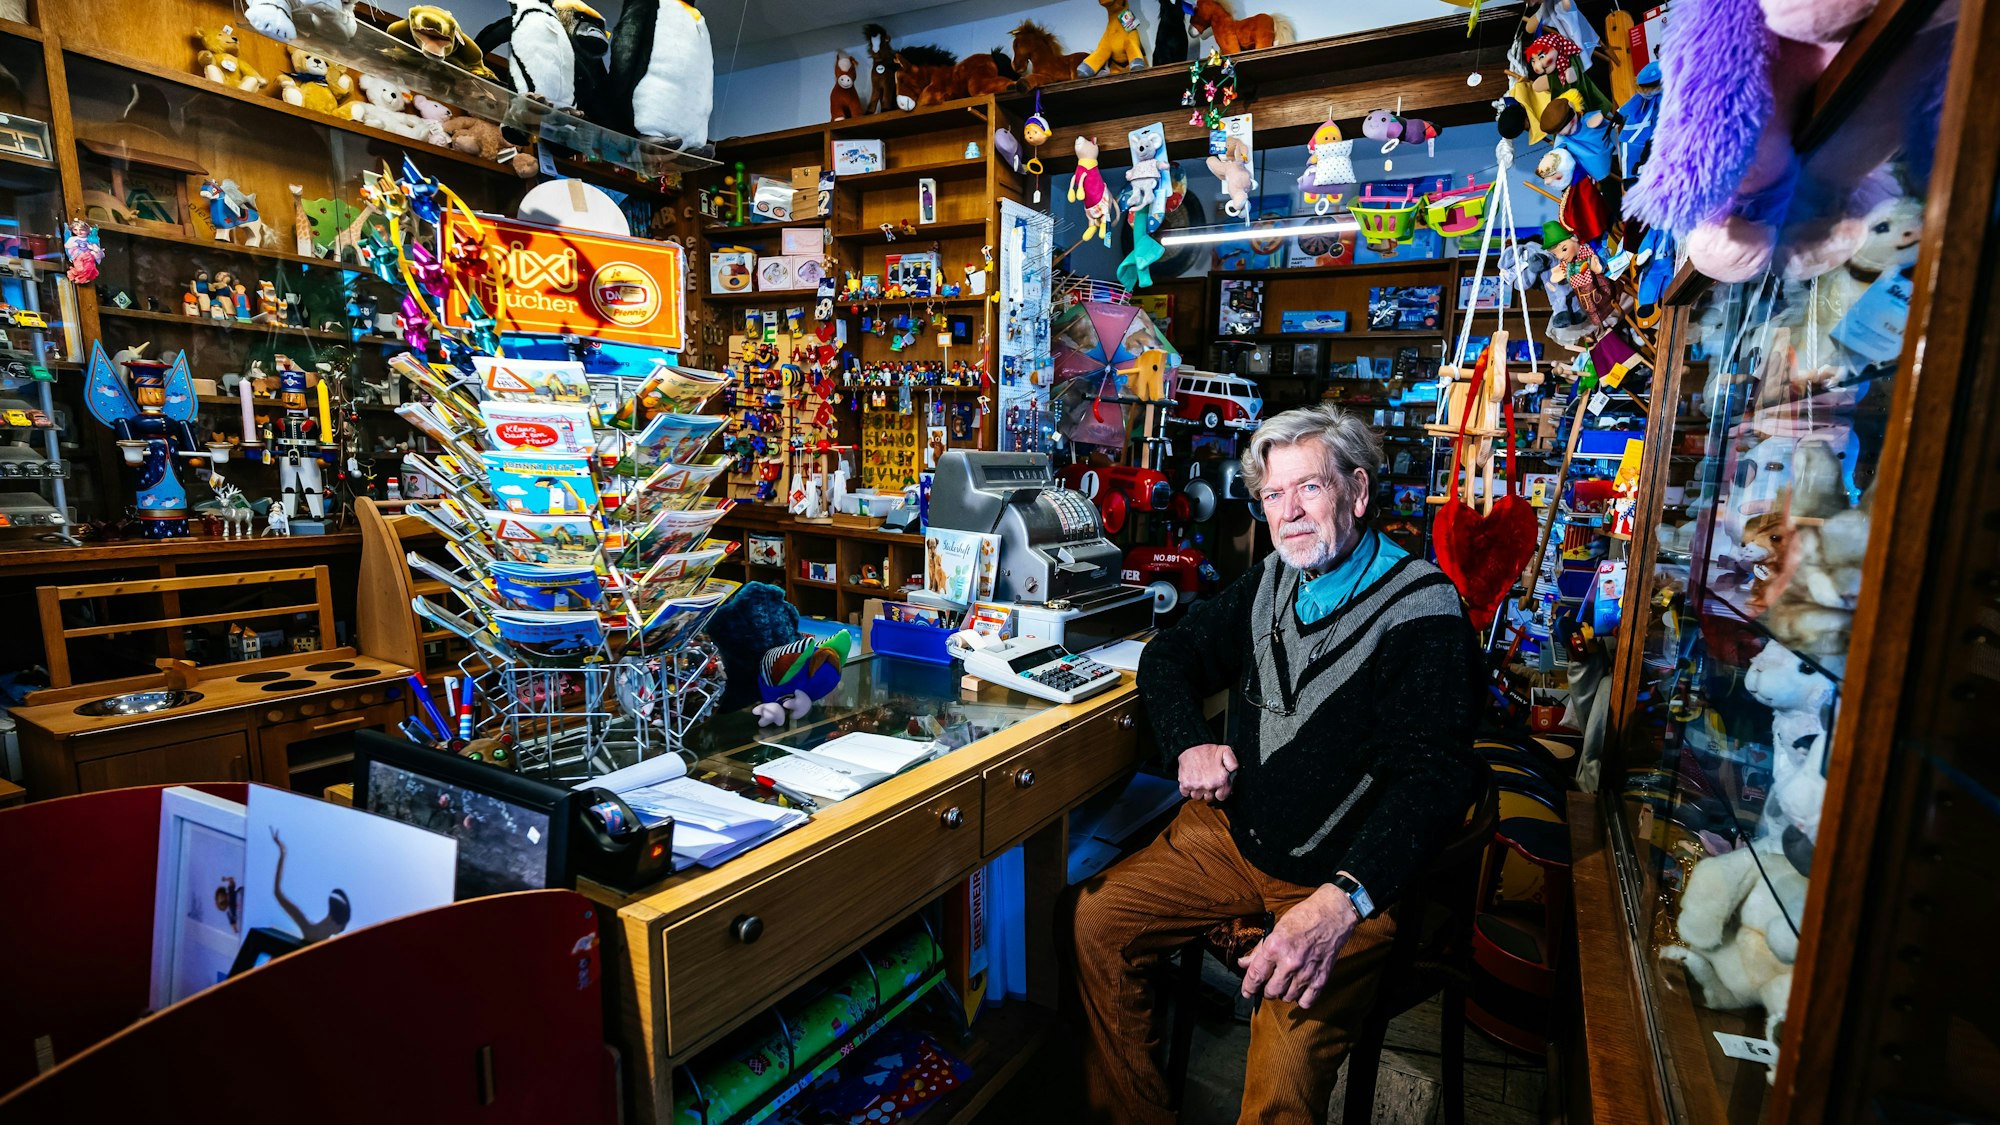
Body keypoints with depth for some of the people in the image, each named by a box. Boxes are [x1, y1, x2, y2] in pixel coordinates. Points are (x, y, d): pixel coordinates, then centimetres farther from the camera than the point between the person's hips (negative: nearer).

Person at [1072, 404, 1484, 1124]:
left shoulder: (1424, 613, -15)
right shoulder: (1269, 584, 6)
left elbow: (1433, 775, -24)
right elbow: (1168, 657, 13)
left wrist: (1342, 901, -39)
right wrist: (1189, 744, -7)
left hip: (1347, 873, -5)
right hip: (1231, 834, 6)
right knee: (1099, 919, -4)